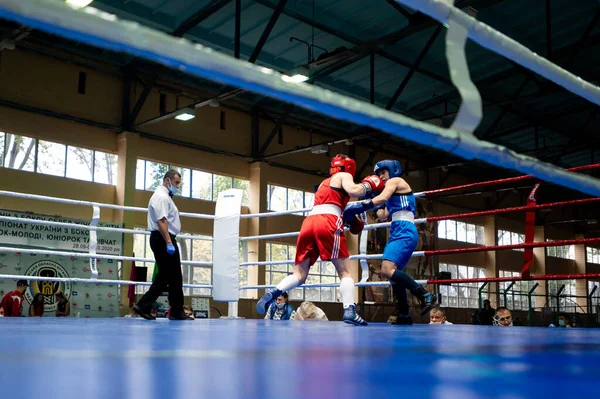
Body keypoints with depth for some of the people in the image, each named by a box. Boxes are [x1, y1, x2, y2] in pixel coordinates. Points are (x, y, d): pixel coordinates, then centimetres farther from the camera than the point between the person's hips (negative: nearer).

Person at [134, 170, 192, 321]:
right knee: (174, 276, -4)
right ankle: (177, 312, 3)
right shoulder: (161, 196, -12)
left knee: (164, 276, 10)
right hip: (163, 239, -11)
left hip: (163, 240, 11)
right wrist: (169, 242, -27)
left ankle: (144, 306, 6)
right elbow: (161, 221, -22)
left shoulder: (164, 196, 21)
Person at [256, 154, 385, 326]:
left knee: (299, 275, 9)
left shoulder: (324, 182, 37)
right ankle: (349, 312, -17)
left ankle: (272, 294, -14)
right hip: (327, 223, -6)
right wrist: (368, 185, 13)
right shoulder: (344, 176, 16)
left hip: (308, 223, 6)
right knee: (345, 272, 0)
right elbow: (353, 191, -5)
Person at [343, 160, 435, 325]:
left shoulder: (396, 180, 3)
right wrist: (372, 196, 30)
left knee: (387, 270, -25)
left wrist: (359, 206, -22)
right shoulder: (395, 193, 30)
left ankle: (425, 296, -26)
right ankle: (404, 316, 12)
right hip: (398, 233, 10)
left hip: (404, 231, -10)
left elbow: (382, 198, -16)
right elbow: (383, 216, 28)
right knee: (393, 274, 9)